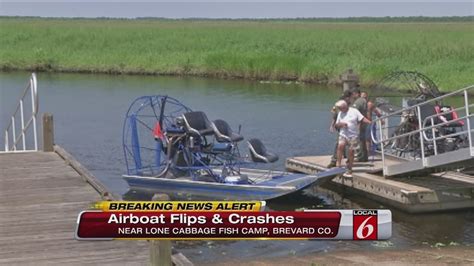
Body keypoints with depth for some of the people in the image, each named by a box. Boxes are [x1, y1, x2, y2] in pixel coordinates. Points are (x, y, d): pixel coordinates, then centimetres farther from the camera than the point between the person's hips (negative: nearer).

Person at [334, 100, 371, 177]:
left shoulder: (354, 111, 0)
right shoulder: (340, 114, 14)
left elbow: (363, 119, -7)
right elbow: (336, 125, 15)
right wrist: (340, 124, -6)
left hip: (353, 136, -2)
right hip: (343, 135, 3)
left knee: (351, 151, -1)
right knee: (340, 145, -25)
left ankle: (349, 170, 10)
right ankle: (338, 164, -24)